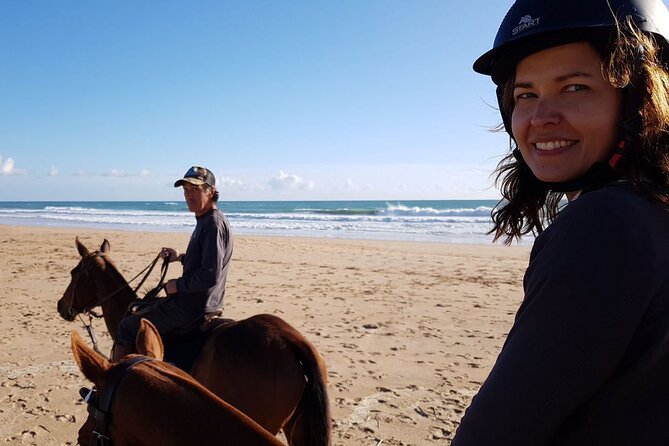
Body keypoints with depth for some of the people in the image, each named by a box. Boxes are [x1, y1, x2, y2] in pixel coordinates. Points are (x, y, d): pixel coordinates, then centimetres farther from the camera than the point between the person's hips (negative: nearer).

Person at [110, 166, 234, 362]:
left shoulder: (214, 224, -22)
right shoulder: (205, 221, 11)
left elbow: (211, 275, -28)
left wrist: (178, 285, -16)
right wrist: (180, 257, 11)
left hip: (192, 307, -11)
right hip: (200, 303, 11)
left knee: (127, 328, 0)